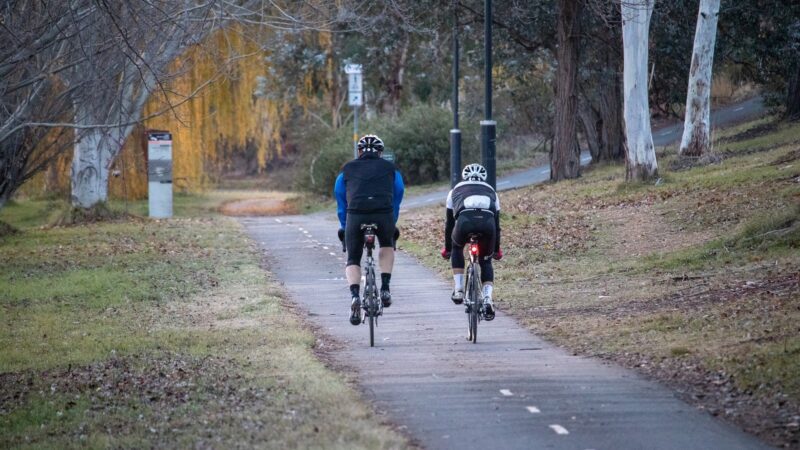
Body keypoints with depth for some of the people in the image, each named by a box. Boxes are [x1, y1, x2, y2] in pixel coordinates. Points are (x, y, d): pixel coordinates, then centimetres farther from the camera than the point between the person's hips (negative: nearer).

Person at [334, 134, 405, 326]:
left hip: (356, 215, 0)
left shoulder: (347, 169, 25)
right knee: (387, 245, 31)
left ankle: (355, 295, -12)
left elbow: (340, 202, 28)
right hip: (384, 215, 0)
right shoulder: (390, 169, 24)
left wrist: (344, 227, 38)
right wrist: (392, 225, 41)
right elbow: (397, 197, 30)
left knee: (353, 260, 14)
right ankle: (385, 288, 17)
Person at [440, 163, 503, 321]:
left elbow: (449, 223, 40)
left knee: (457, 247, 33)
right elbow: (497, 224, 43)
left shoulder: (456, 191, 36)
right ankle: (487, 299, 3)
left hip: (465, 220, -1)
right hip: (487, 222, 1)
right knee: (486, 261, 24)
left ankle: (458, 290, 22)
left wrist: (447, 248, 52)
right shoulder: (491, 191, 38)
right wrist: (497, 250, 55)